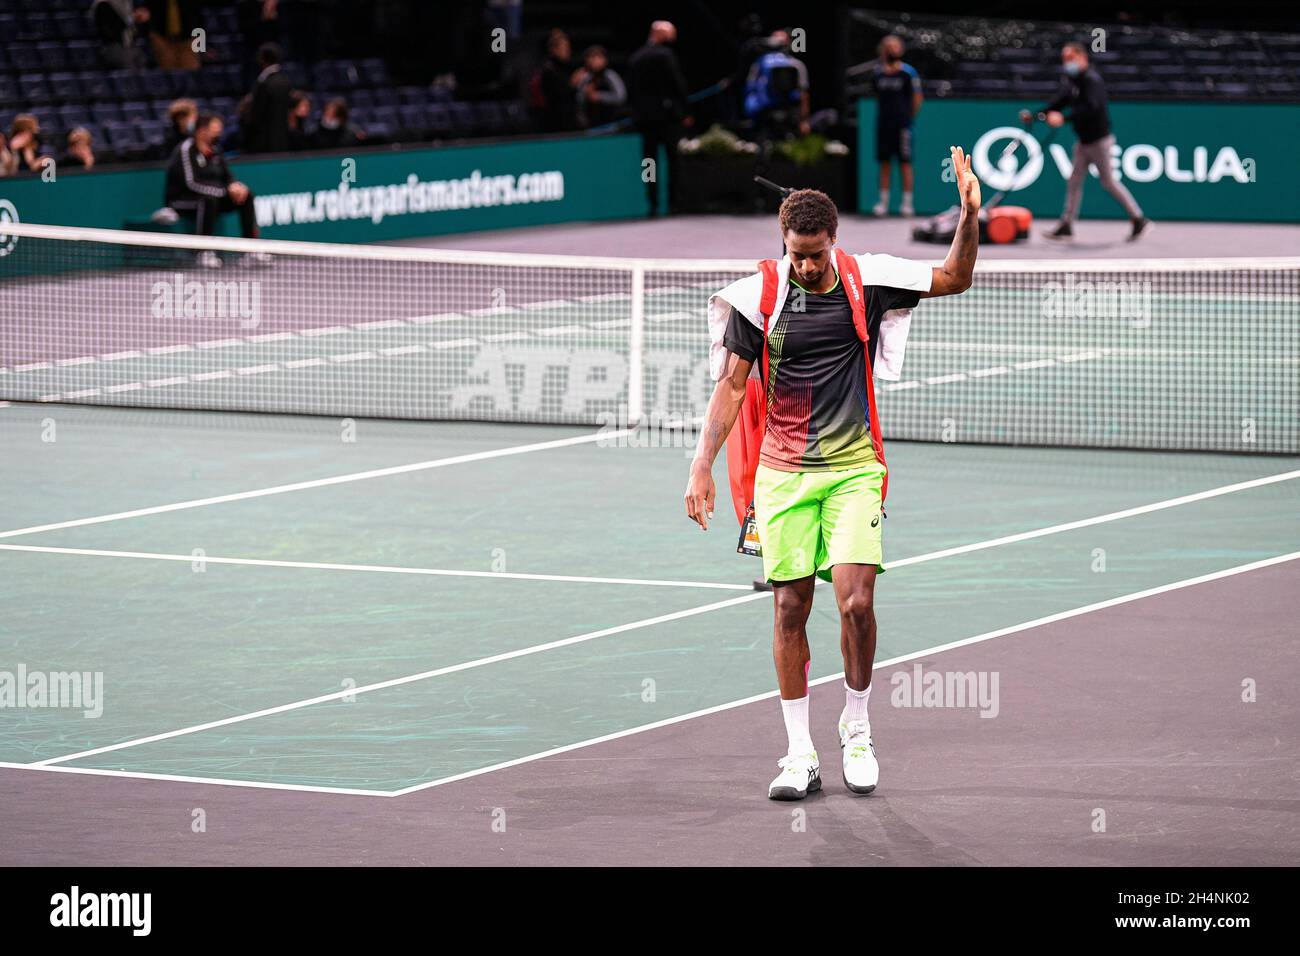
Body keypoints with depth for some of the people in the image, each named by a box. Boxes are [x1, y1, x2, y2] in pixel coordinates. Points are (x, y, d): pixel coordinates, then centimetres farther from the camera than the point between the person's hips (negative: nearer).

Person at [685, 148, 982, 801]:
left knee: (856, 600, -14)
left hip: (853, 467, 0)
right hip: (783, 472, 0)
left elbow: (954, 279, 8)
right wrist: (703, 465, -5)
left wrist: (969, 214, -9)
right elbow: (731, 385, 2)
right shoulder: (758, 296, -3)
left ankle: (857, 731, 8)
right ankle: (800, 754, 8)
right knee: (790, 609, 0)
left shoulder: (866, 280, -2)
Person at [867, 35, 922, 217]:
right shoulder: (877, 73, 8)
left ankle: (907, 202, 2)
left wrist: (909, 117, 0)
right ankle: (883, 201, 11)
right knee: (884, 163, 6)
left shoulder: (908, 72, -4)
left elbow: (917, 98, 0)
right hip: (883, 123, 4)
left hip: (902, 123, -4)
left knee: (904, 163, -2)